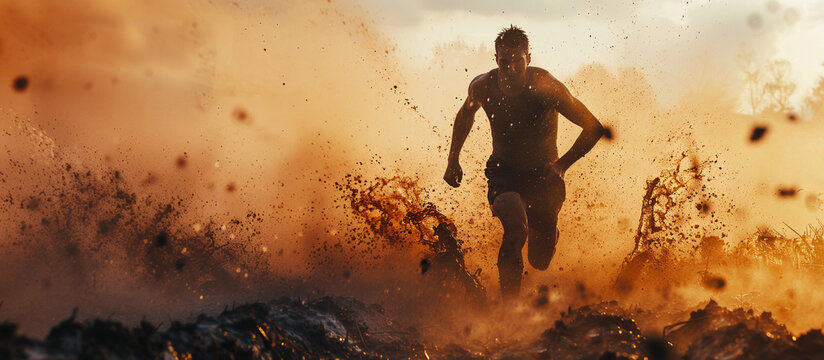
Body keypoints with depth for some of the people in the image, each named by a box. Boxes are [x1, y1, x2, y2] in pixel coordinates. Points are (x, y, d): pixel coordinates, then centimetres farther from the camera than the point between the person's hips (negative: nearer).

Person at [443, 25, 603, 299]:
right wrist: (453, 160, 10)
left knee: (540, 262, 8)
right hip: (503, 172, 0)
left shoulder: (546, 87, -22)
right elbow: (465, 115, 13)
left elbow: (594, 128, -17)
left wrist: (562, 165, -23)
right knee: (516, 229, -33)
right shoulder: (482, 86, -12)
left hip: (543, 174, 0)